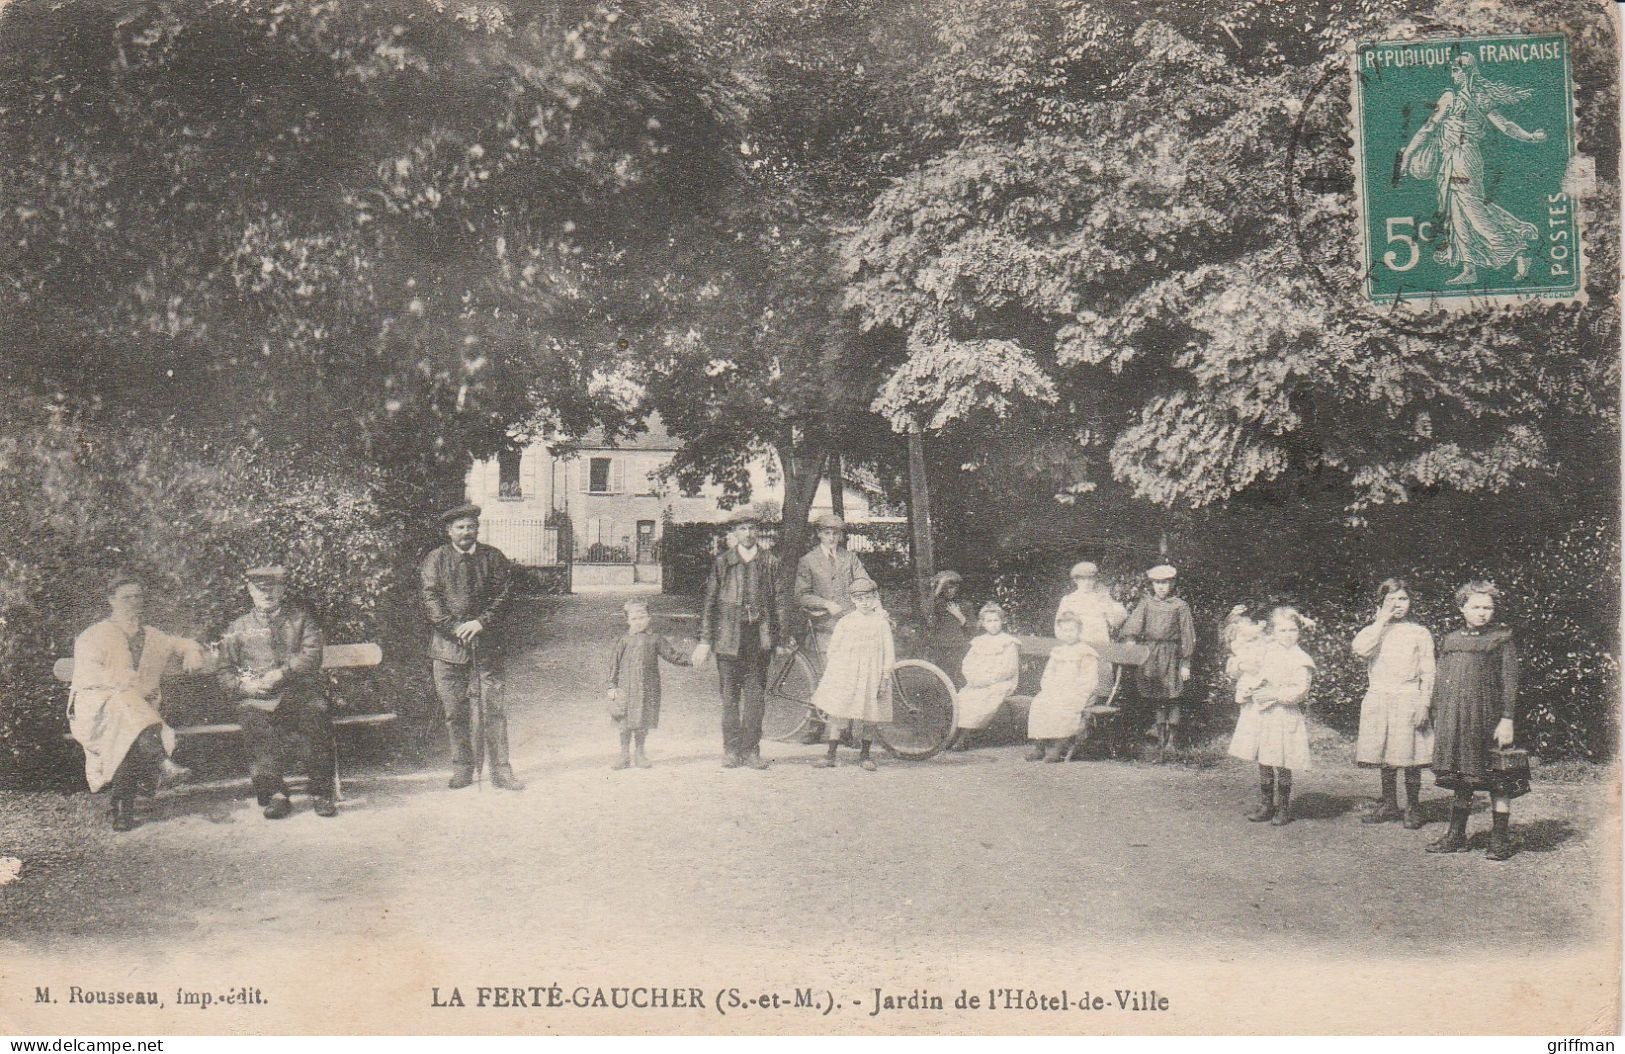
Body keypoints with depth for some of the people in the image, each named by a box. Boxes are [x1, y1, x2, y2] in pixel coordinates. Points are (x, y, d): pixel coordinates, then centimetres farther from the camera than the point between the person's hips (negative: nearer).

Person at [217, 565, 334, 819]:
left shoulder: (301, 619, 18)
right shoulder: (237, 629, 20)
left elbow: (312, 656, 2)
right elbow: (226, 673, 15)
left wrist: (281, 674, -14)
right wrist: (244, 686, -8)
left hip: (301, 692, 0)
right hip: (258, 699, 0)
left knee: (317, 713, -32)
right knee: (254, 721, -34)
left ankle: (321, 791, -23)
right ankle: (274, 792, -36)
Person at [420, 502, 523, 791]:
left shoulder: (493, 557, 9)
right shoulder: (435, 560, 7)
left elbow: (504, 593, 3)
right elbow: (431, 599, -1)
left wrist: (480, 622, -10)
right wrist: (455, 628, -12)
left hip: (486, 642, 0)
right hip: (448, 645, 0)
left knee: (494, 706, -4)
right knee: (454, 709, 3)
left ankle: (500, 770, 0)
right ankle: (462, 768, 15)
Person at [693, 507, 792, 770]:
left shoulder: (770, 561, 7)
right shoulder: (722, 562, 4)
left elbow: (779, 601, 9)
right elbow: (709, 602, 4)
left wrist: (782, 640, 5)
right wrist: (704, 641, 0)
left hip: (759, 637, 1)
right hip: (728, 636, -1)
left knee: (755, 696, 1)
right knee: (730, 696, 2)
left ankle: (751, 750, 9)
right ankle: (731, 750, 10)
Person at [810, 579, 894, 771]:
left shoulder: (881, 622, 2)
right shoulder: (845, 622, 4)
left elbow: (888, 651, 1)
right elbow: (833, 649, 10)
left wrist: (885, 677, -4)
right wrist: (828, 674, 7)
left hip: (871, 675, 0)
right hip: (845, 674, 0)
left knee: (869, 716, 3)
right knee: (838, 713, -1)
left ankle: (864, 754, 19)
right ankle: (831, 754, 5)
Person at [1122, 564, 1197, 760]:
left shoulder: (1180, 606, 3)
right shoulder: (1146, 603, 10)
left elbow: (1187, 635, 4)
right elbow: (1134, 623, -4)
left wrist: (1185, 663, 0)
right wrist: (1129, 638, -24)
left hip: (1170, 655, -2)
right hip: (1148, 654, 2)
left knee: (1171, 699, -5)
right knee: (1157, 700, 6)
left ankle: (1170, 740, 4)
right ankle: (1161, 738, 15)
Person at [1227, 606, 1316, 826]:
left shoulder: (1301, 660, -8)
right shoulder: (1266, 651, 10)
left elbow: (1299, 691, -14)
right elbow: (1255, 674, 21)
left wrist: (1273, 695, -19)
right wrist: (1251, 687, 1)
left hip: (1284, 716, -5)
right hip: (1260, 713, 5)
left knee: (1280, 765, -3)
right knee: (1263, 763, 10)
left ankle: (1283, 808, 11)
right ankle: (1266, 805, 20)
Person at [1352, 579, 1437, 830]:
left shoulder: (1420, 633, 4)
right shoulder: (1375, 630, 10)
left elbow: (1427, 673, 2)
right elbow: (1360, 649, -13)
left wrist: (1424, 705, -7)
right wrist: (1382, 620, -8)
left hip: (1408, 699, -3)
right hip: (1378, 697, 3)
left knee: (1409, 757, -4)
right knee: (1385, 757, 9)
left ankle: (1413, 807, 8)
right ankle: (1389, 804, 22)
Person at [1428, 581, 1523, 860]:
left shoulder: (1502, 639, 0)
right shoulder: (1450, 640, 13)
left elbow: (1509, 681, -5)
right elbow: (1440, 684, 16)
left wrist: (1507, 719, -12)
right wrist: (1438, 720, 11)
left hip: (1488, 716, -4)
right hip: (1454, 719, 4)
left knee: (1497, 781, -1)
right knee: (1460, 780, 11)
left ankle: (1501, 840, 6)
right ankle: (1456, 836, 20)